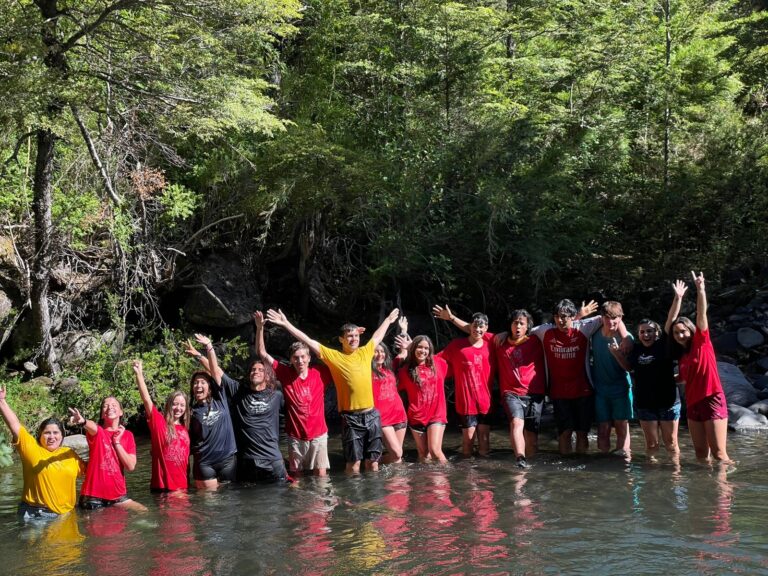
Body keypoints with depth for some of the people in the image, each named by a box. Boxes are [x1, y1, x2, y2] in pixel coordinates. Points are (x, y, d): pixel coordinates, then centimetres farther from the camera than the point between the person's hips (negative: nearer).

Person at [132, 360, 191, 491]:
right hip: (162, 485, -4)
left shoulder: (185, 429, 9)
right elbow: (146, 399, -14)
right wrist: (139, 374, -24)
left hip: (181, 485, 4)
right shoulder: (159, 422, -3)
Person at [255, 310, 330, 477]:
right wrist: (260, 328, -13)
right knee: (296, 476, 8)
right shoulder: (285, 374, -3)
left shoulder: (319, 374, -3)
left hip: (318, 434, 0)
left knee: (321, 475, 0)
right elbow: (262, 353, -2)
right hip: (295, 436, 0)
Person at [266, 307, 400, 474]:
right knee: (354, 462, -1)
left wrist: (388, 319, 41)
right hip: (351, 417, -3)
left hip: (371, 415, 4)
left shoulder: (365, 352, 9)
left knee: (373, 460, 9)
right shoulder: (333, 355, -1)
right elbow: (308, 341, -5)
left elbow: (377, 336, 28)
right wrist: (286, 324, -9)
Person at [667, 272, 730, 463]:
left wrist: (700, 289, -17)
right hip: (692, 404, 6)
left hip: (712, 400, -6)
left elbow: (701, 314, -9)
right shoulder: (681, 353, 13)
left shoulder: (702, 342, 1)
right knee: (701, 453, 4)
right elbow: (670, 323, 11)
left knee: (718, 453, -8)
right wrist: (678, 298, 8)